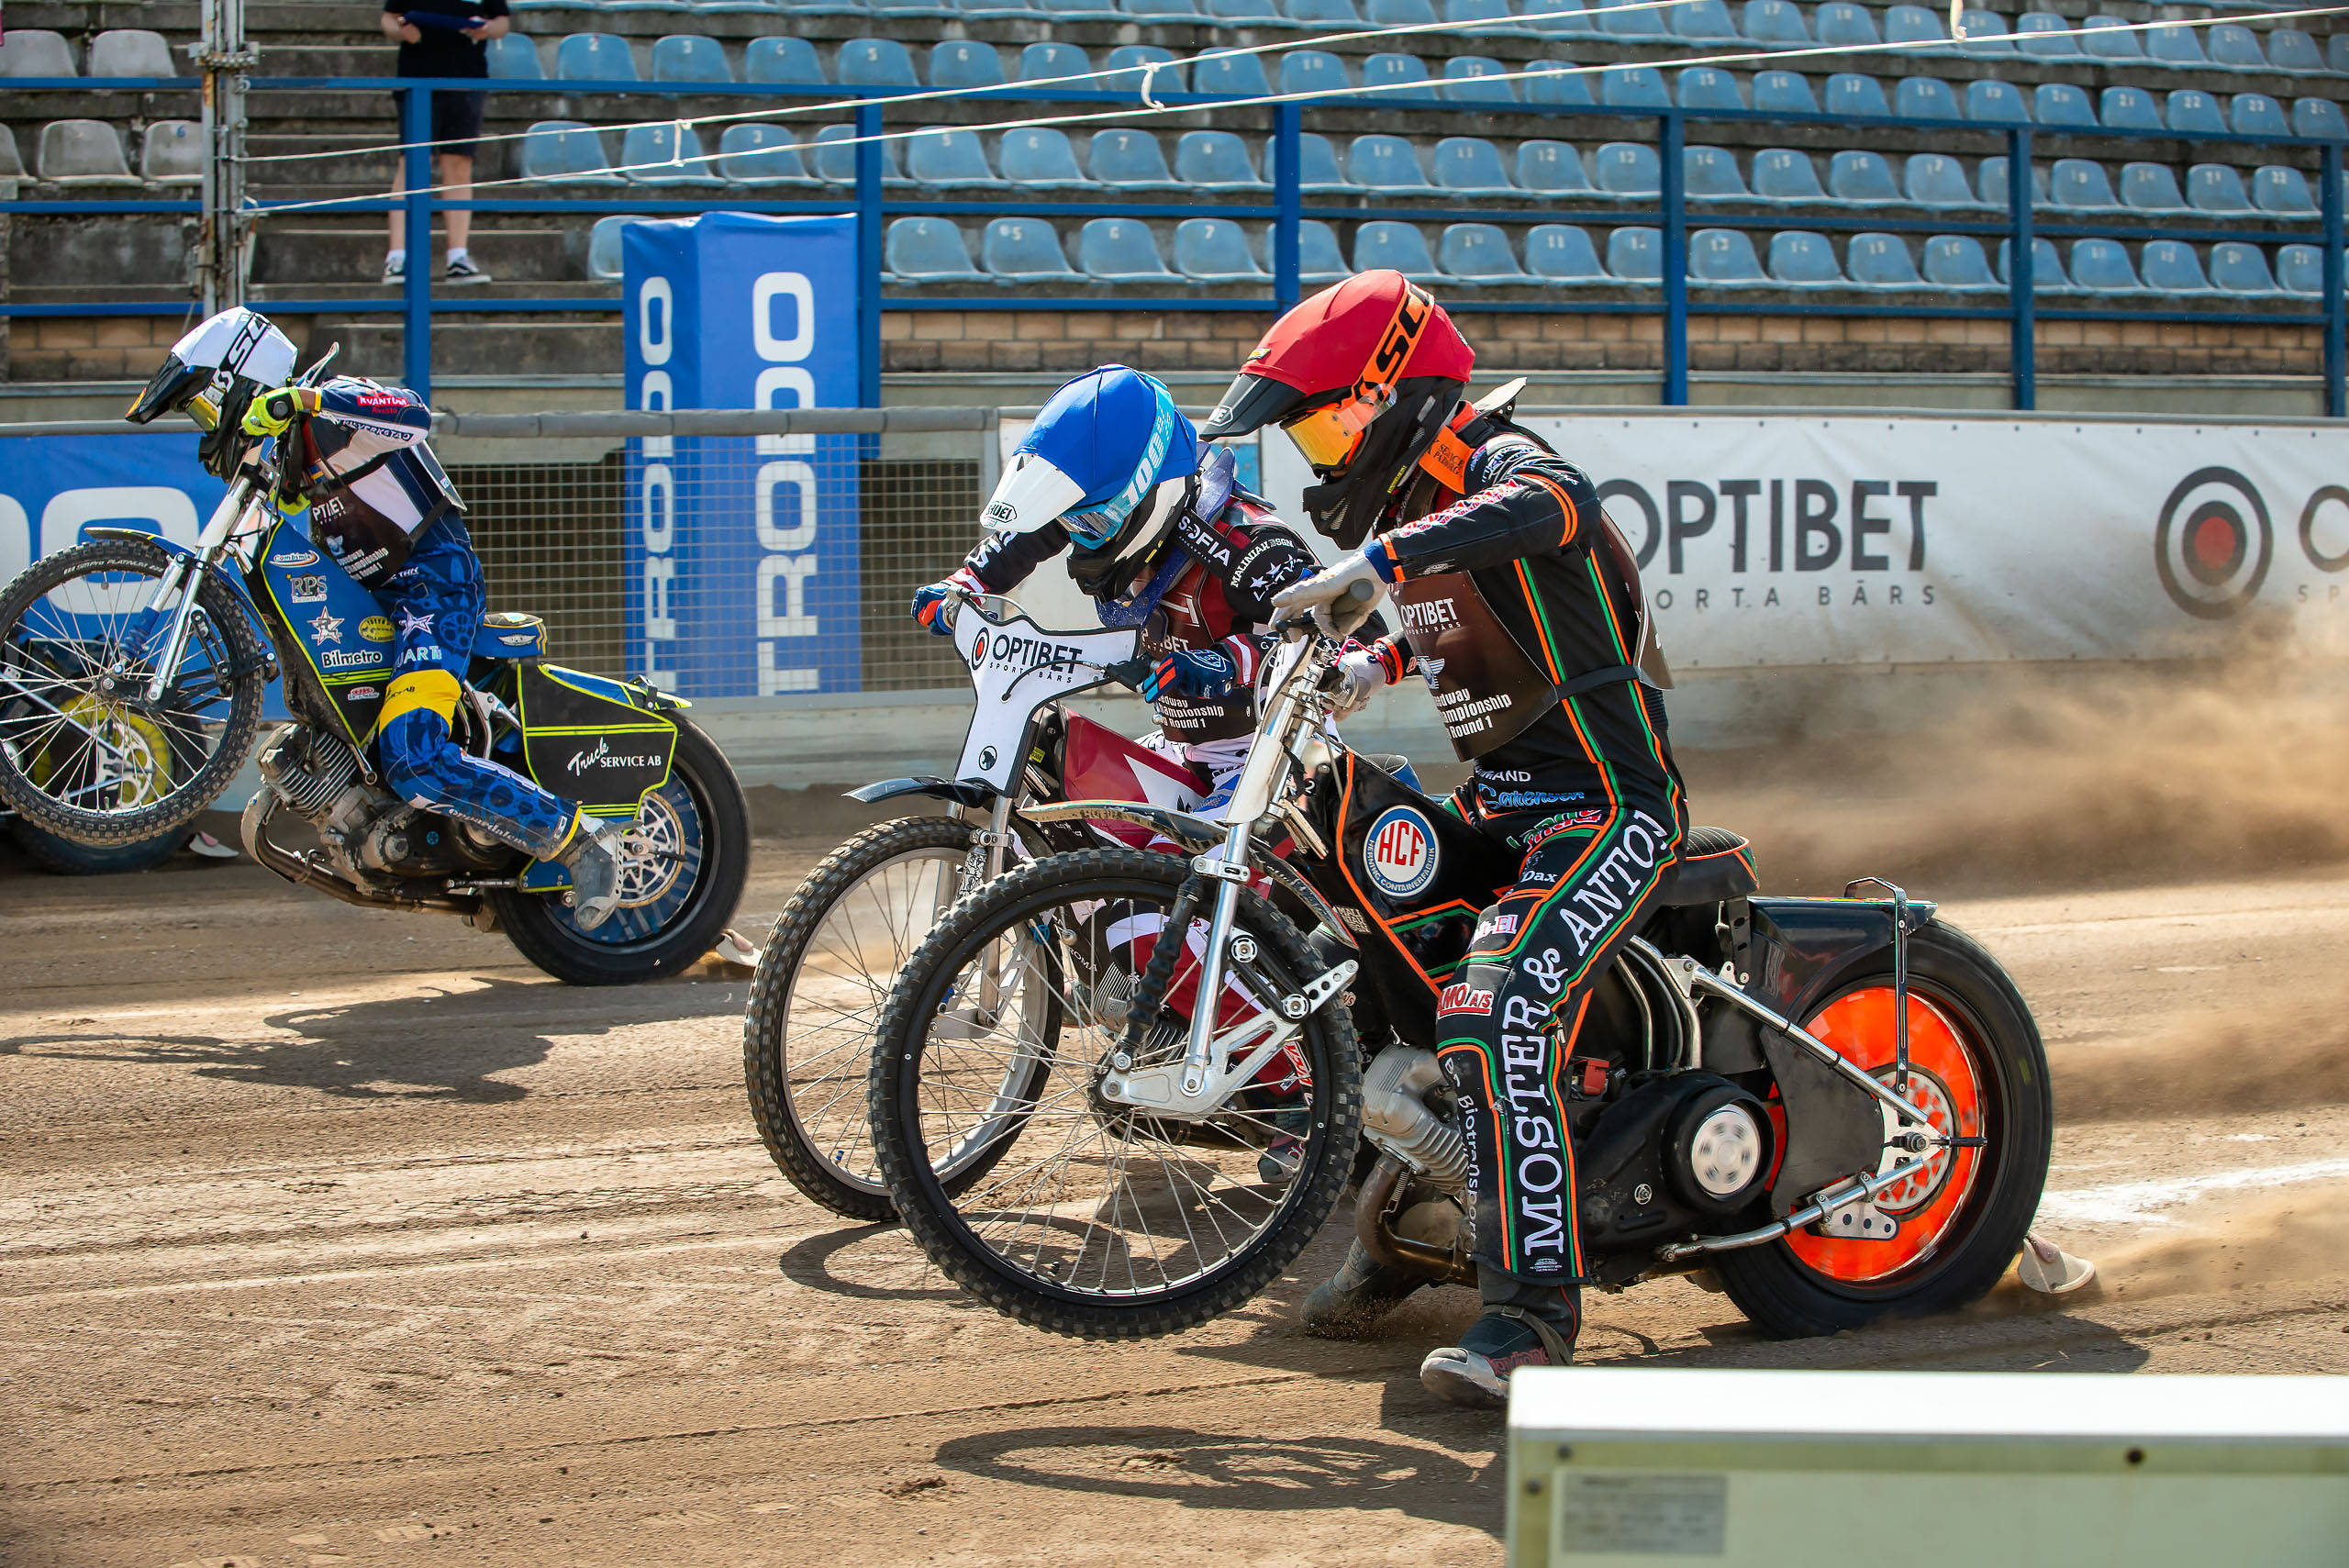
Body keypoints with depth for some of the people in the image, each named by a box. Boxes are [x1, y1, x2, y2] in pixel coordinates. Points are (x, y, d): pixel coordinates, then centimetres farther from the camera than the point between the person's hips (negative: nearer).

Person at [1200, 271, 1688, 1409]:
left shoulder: (1502, 464, -15)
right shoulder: (1405, 504, 13)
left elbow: (1540, 507, -42)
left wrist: (1374, 561, -55)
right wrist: (1375, 663, 14)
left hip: (1608, 809, -10)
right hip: (1498, 802, 10)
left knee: (1494, 1016, -28)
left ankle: (1533, 1307, -26)